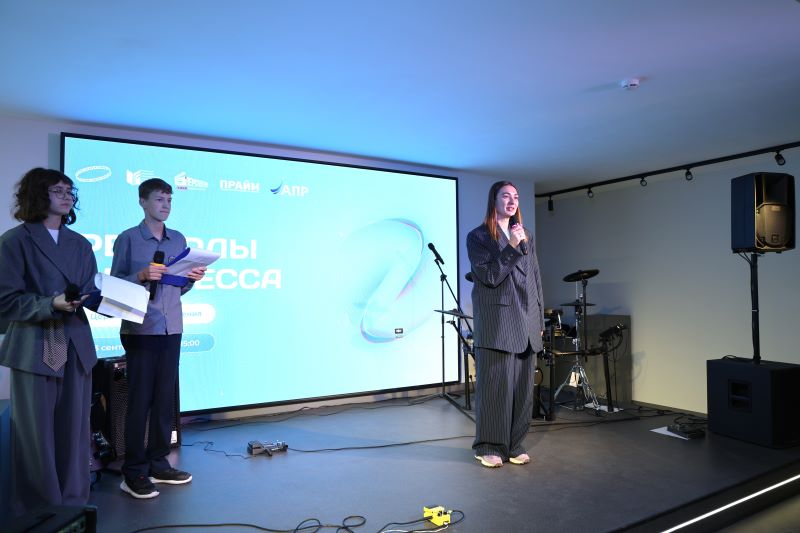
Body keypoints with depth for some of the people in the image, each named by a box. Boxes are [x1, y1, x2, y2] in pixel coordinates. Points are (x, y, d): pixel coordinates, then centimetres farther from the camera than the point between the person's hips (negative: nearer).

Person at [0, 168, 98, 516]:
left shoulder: (81, 244, 15)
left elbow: (90, 293, 11)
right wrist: (51, 304, -20)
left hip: (77, 348, 5)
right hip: (34, 350, -5)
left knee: (74, 431, 10)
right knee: (36, 435, 3)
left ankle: (74, 506, 22)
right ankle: (38, 512, 17)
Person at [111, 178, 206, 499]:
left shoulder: (179, 240, 13)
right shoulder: (128, 239, 0)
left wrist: (193, 279, -3)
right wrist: (141, 276, -18)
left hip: (172, 329, 5)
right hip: (140, 330, -4)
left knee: (165, 399, 8)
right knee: (139, 400, -1)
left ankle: (158, 464, 20)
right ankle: (134, 472, 9)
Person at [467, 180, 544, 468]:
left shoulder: (526, 237, 18)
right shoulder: (478, 237, 1)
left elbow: (536, 280, 17)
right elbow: (489, 277, -9)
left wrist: (539, 320, 13)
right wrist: (512, 247, -17)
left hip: (526, 325, 5)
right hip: (496, 323, -5)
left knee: (523, 387, 8)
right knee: (495, 386, -1)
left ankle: (515, 444, 20)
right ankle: (489, 446, 12)